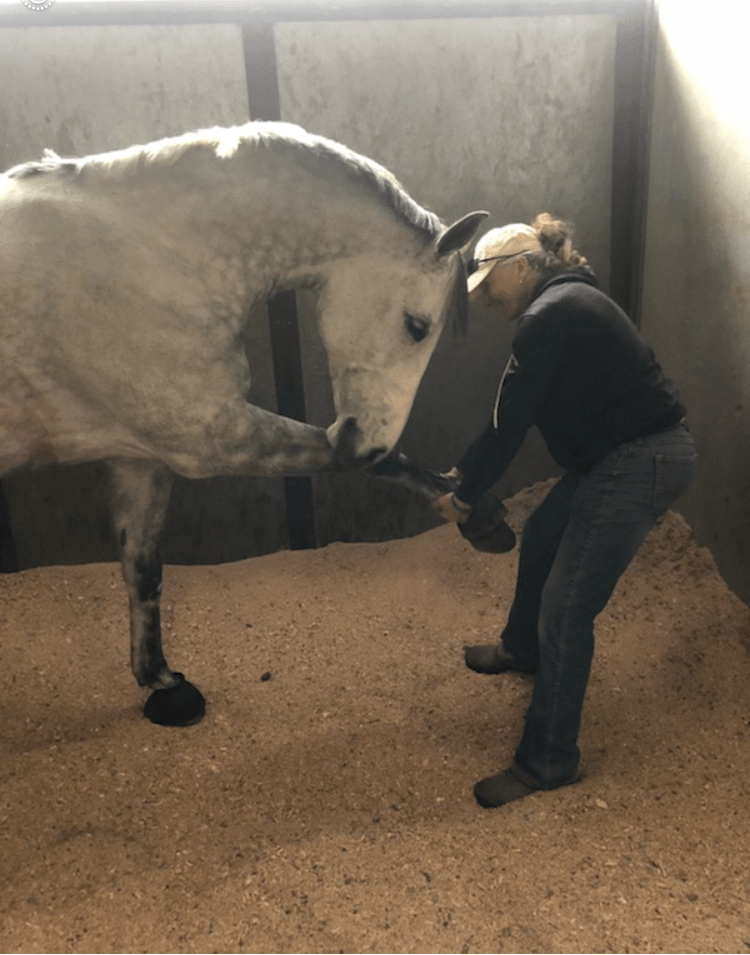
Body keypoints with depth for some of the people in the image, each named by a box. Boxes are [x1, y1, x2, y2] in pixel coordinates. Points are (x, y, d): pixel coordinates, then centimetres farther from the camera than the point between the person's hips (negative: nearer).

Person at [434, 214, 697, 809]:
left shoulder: (547, 318, -17)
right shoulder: (567, 300, 15)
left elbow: (510, 423, -16)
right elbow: (517, 415, 17)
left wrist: (464, 497, -4)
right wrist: (465, 471, 16)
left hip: (641, 464, -11)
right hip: (620, 453, 11)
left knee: (566, 607, -7)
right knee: (539, 540, 25)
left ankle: (548, 763, 7)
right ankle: (523, 650, 51)